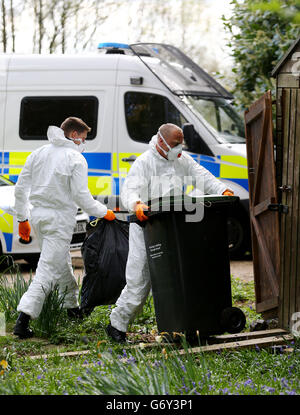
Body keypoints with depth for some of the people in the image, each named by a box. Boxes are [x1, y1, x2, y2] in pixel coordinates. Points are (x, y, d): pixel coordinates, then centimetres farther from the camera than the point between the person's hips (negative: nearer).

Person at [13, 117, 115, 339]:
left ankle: (73, 305, 39)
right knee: (48, 269, -8)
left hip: (38, 214, 7)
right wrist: (104, 212, -1)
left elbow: (20, 188, 10)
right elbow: (81, 195, -15)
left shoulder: (38, 153, 9)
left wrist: (23, 218, 17)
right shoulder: (76, 159, -9)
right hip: (60, 218, -7)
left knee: (61, 262, 25)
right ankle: (23, 318, -18)